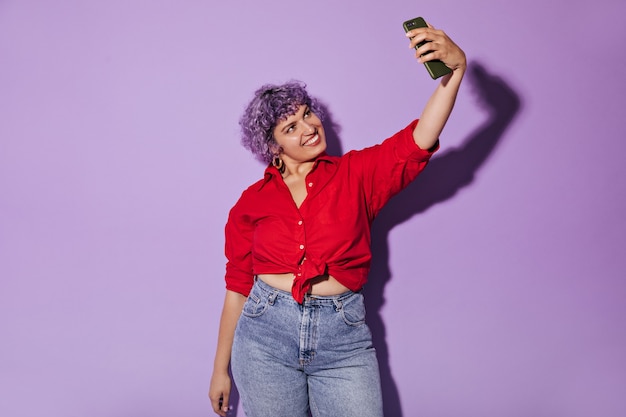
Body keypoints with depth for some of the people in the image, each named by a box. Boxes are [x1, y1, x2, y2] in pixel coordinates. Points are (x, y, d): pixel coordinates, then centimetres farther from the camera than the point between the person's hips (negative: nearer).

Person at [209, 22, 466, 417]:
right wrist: (221, 368, 12)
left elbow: (418, 142, -13)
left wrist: (456, 67, -27)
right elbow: (238, 287, 8)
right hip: (266, 335, 1)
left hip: (343, 339, 0)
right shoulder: (252, 201, 4)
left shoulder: (356, 175, 2)